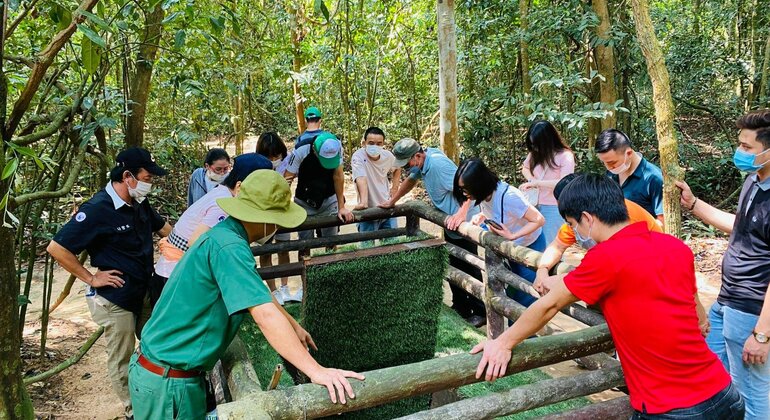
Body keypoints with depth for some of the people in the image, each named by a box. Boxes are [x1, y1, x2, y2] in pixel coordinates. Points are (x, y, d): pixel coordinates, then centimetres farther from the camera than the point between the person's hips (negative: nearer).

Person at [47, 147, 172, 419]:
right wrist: (91, 278, -16)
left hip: (143, 292, 8)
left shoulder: (139, 203, 1)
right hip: (115, 300, -8)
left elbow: (162, 227, 20)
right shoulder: (97, 210, -22)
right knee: (121, 360, 7)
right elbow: (56, 248, -20)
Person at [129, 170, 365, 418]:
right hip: (167, 381, -9)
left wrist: (294, 327, 24)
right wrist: (316, 370, -34)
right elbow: (265, 314, -33)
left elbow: (257, 292, 19)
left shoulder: (223, 235, 6)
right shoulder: (228, 247, -25)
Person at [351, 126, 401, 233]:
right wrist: (363, 202, -46)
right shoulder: (358, 156, -19)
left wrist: (395, 186, 8)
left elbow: (397, 168, 19)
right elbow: (361, 179, -34)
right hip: (368, 210, -4)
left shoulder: (388, 156, -4)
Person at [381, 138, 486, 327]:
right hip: (449, 222, 10)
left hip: (464, 222, -10)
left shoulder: (438, 163, -27)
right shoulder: (421, 162, 1)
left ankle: (480, 312, 12)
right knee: (453, 267, 18)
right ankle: (460, 307, 32)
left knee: (469, 269, 0)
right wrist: (392, 201, 23)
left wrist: (461, 214, -44)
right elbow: (411, 180, 21)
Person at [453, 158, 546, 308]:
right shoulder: (484, 194, -12)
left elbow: (539, 220, -29)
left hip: (530, 246, -7)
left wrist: (512, 236, -36)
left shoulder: (508, 196, -34)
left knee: (525, 297, -2)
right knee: (512, 294, 15)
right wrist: (480, 217, -10)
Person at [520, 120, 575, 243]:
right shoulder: (535, 154, 3)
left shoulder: (565, 155, -14)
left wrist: (536, 182, -25)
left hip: (554, 208, -5)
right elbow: (525, 168, 20)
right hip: (535, 205, 5)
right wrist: (531, 180, -2)